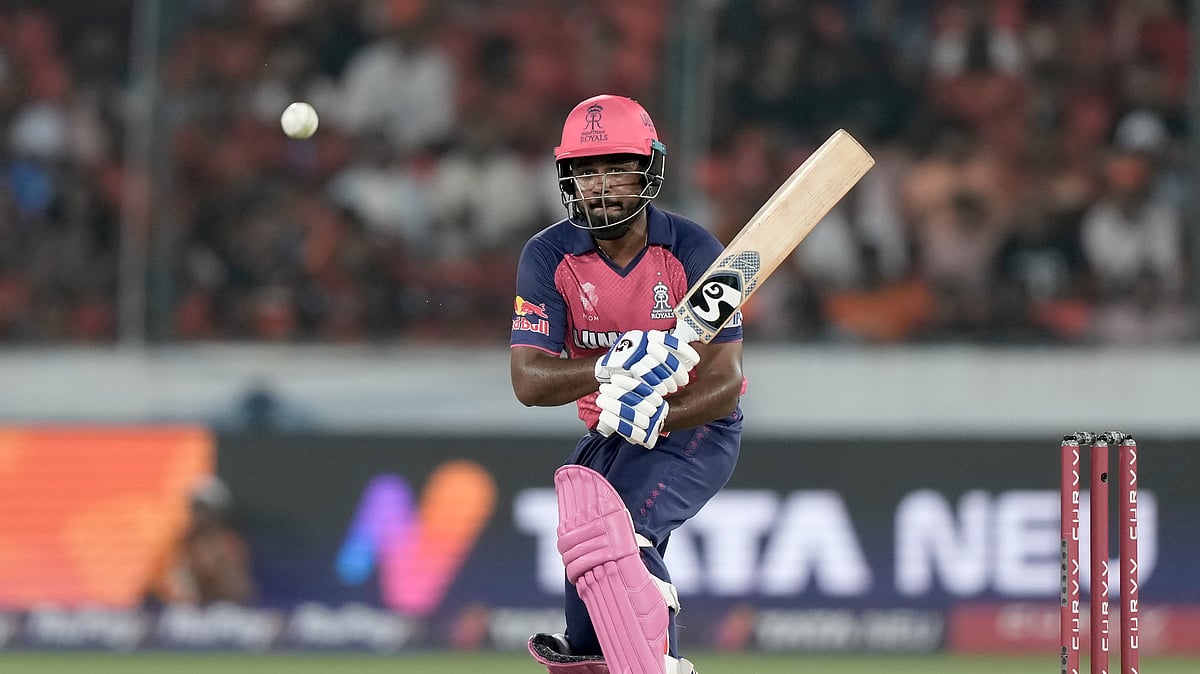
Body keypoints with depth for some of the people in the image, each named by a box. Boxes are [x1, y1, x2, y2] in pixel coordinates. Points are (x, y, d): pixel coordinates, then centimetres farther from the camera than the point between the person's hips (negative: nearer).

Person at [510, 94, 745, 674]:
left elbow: (724, 382, -23)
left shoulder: (693, 251, -20)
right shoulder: (548, 257, -13)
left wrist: (653, 416, -43)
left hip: (696, 428, -5)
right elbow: (528, 381, -22)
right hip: (607, 436, 5)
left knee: (614, 530, -27)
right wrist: (611, 368, -42)